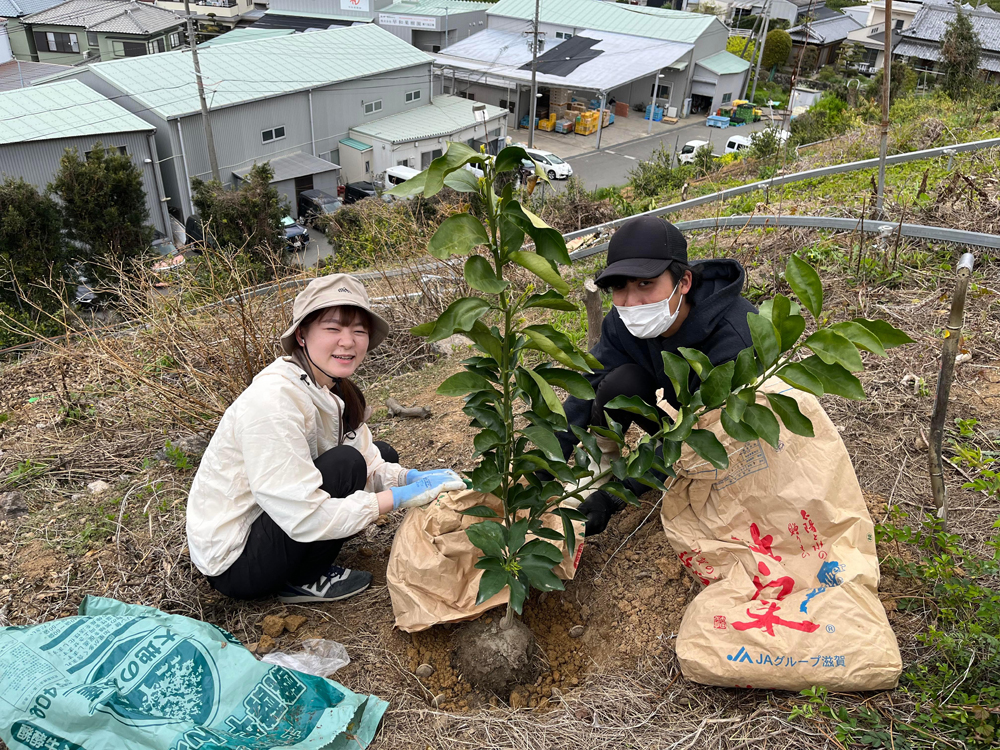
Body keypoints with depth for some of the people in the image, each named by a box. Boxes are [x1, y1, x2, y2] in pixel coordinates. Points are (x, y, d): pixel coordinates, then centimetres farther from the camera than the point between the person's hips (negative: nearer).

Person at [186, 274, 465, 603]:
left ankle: (309, 567, 6)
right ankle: (305, 582, -4)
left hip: (275, 520, 9)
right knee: (345, 463, -25)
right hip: (234, 564, -8)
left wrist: (416, 478, -18)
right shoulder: (274, 399, -30)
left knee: (383, 455, 6)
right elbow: (305, 518, -31)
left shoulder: (332, 389, -2)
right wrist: (402, 496, -27)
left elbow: (371, 465, 2)